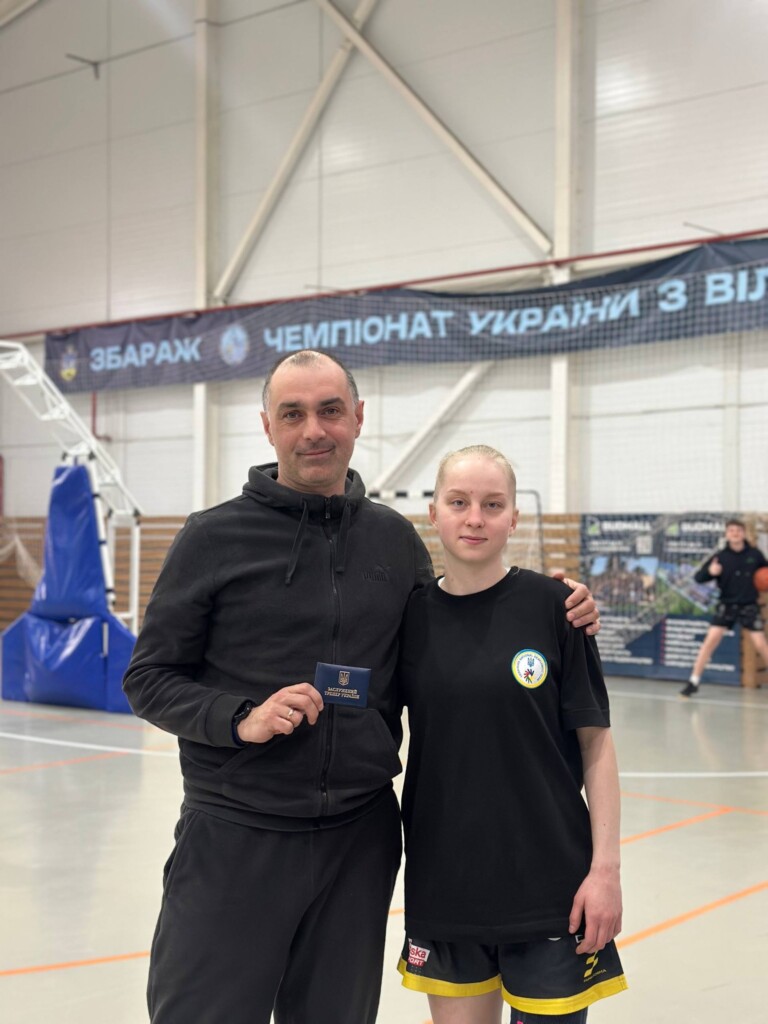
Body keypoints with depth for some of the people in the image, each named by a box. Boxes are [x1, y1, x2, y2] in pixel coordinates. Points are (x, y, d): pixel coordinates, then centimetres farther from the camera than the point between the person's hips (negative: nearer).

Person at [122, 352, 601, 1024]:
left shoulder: (395, 539, 7)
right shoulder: (215, 538, -4)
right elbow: (150, 678, -1)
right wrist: (241, 718, -19)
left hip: (360, 838, 4)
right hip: (237, 836, -3)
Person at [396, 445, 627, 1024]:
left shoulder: (551, 606, -6)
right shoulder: (413, 614, 1)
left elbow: (596, 742, -4)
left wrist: (605, 867, -8)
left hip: (549, 881, -2)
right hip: (444, 881, 3)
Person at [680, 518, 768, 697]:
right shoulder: (720, 557, -8)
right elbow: (698, 578, -9)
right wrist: (709, 572, -30)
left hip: (749, 606, 1)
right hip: (727, 605, -1)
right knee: (711, 639, -11)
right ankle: (694, 682, -4)